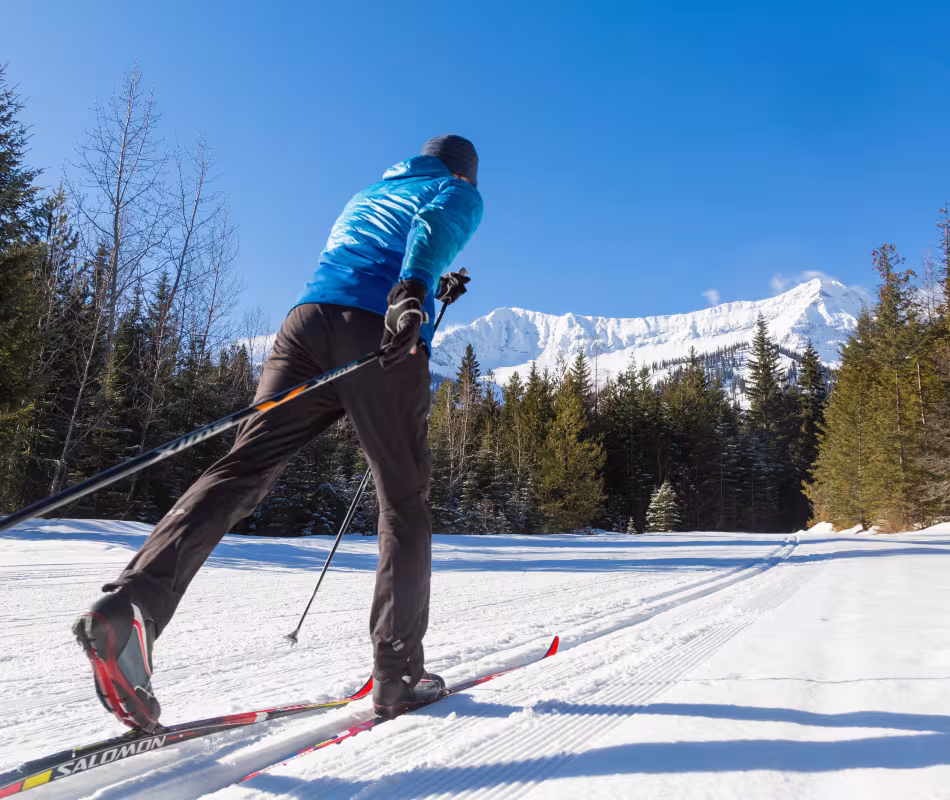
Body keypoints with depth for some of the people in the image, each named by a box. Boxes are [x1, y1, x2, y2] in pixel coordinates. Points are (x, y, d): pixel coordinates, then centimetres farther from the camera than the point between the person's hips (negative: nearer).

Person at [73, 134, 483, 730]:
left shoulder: (364, 196, 40)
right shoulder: (461, 192, 21)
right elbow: (436, 225, -6)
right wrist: (414, 290, -24)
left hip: (309, 318, 5)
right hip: (382, 340, -5)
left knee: (243, 469, -9)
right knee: (406, 507, 3)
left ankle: (134, 601, -30)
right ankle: (398, 675, 4)